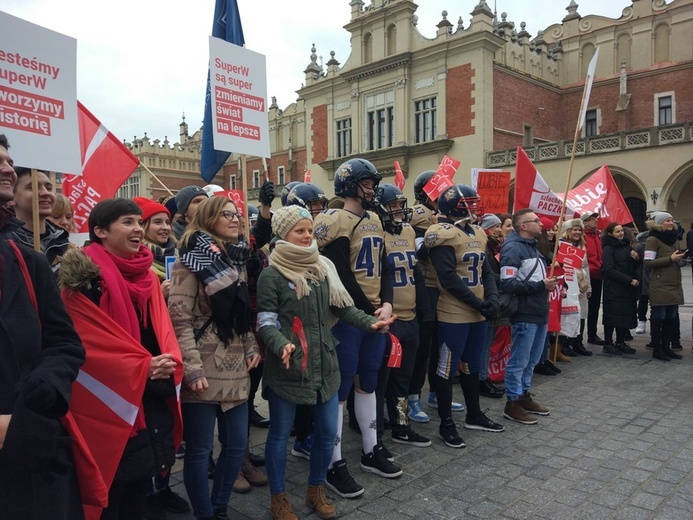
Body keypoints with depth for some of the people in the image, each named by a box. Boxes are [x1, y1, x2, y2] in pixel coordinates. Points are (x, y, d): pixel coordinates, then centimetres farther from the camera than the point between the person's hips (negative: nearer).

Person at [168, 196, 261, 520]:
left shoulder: (236, 258, 12)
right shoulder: (192, 259, -9)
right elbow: (179, 319, -14)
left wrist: (252, 348, 8)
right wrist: (192, 369, -19)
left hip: (235, 369, 7)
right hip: (206, 371, -7)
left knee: (237, 444, 13)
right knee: (200, 449, 5)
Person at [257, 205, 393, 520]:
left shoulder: (323, 268, 7)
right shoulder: (272, 275, -10)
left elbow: (342, 307, 11)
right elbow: (265, 322, -12)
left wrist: (370, 323, -2)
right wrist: (281, 345, -30)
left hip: (324, 363, 5)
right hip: (287, 367, -5)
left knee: (327, 431, 12)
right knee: (280, 432, 10)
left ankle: (316, 491, 35)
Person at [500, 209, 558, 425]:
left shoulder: (533, 246, 18)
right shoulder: (513, 248, -14)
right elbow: (508, 283, -23)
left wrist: (548, 283, 7)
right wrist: (541, 286, -19)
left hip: (540, 312, 10)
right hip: (525, 314, -10)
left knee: (531, 360, 18)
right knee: (519, 361, -1)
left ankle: (524, 395, 30)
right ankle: (513, 403, 9)